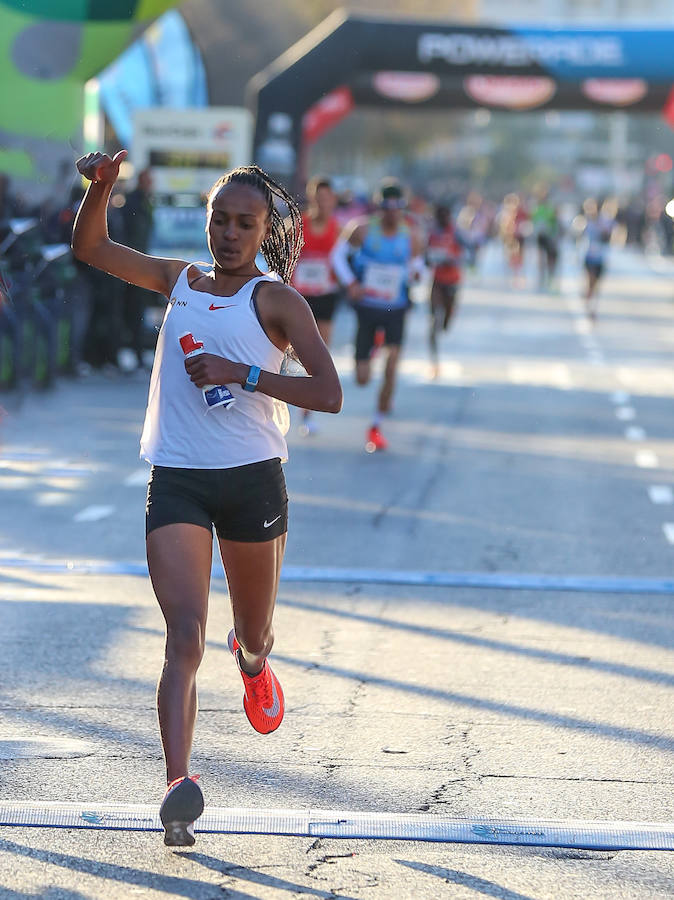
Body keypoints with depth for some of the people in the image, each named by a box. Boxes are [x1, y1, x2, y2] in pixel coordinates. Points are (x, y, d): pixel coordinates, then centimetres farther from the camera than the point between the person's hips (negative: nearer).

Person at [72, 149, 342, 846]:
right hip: (176, 481, 1)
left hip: (252, 477, -1)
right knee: (184, 633, -15)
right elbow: (89, 247, 12)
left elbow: (328, 393, -11)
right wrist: (101, 185, -7)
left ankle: (251, 661, 56)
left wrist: (242, 374, -19)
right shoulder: (179, 281, 11)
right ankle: (178, 785, -25)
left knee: (255, 633, 17)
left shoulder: (275, 299, -1)